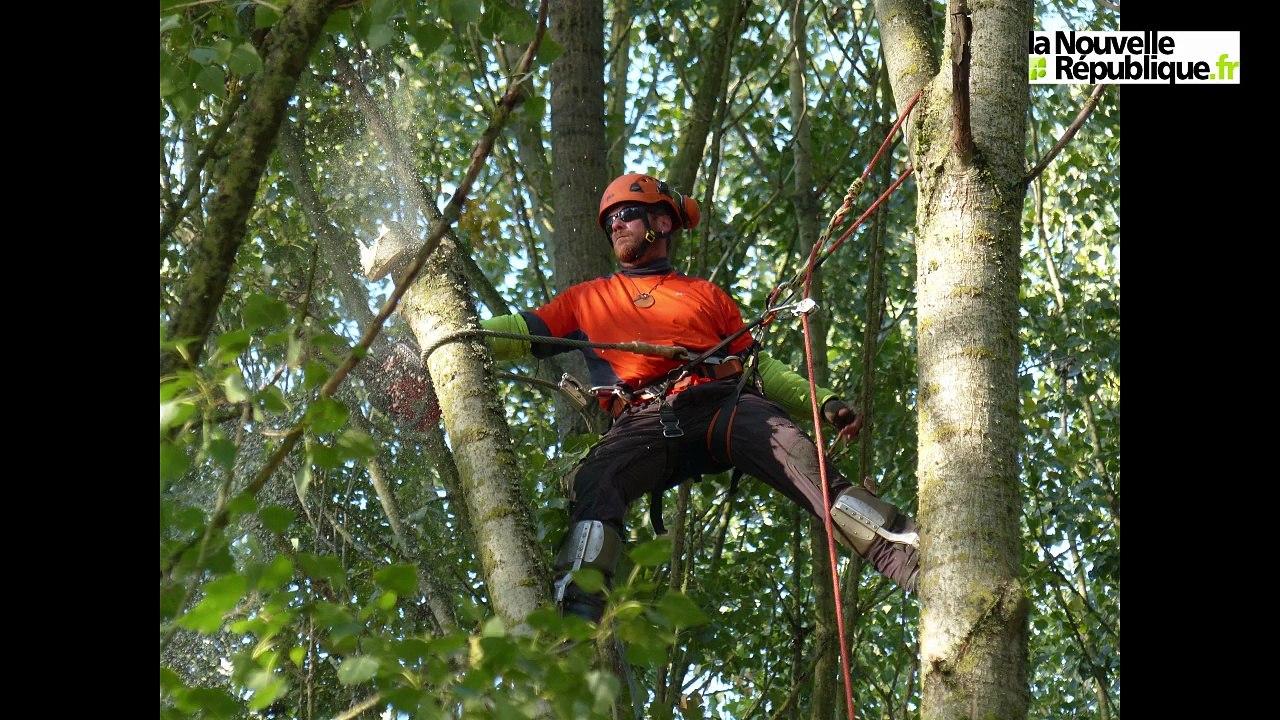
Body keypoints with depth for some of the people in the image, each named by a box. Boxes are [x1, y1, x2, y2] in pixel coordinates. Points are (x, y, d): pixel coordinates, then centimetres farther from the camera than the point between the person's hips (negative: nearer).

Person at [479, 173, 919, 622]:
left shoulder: (706, 295, 33)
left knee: (806, 466, -26)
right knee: (594, 481, -32)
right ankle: (576, 613, -44)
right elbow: (520, 333, 26)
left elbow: (759, 365, 28)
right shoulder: (587, 299, 33)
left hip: (724, 403, 0)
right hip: (645, 422, 0)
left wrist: (824, 402, 14)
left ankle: (911, 561, -35)